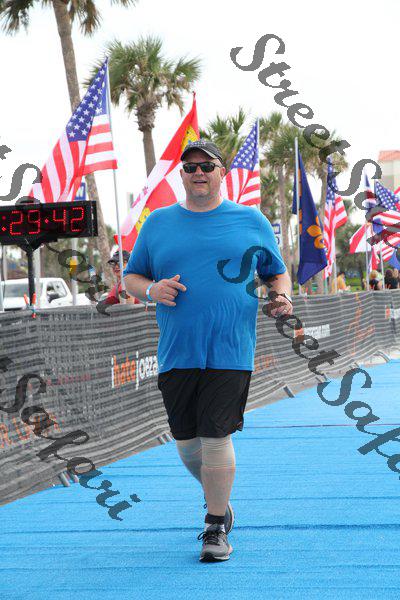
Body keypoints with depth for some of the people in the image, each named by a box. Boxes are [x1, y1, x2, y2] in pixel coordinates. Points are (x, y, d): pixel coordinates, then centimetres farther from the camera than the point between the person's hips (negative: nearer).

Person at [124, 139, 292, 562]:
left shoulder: (251, 221, 9)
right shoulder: (158, 223, 11)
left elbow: (277, 272, 16)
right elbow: (131, 276, 16)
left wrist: (282, 297, -6)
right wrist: (152, 289, -6)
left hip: (230, 352, -2)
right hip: (176, 353, 3)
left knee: (216, 437, -8)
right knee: (186, 438, 8)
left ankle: (216, 527, 5)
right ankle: (217, 499, 35)